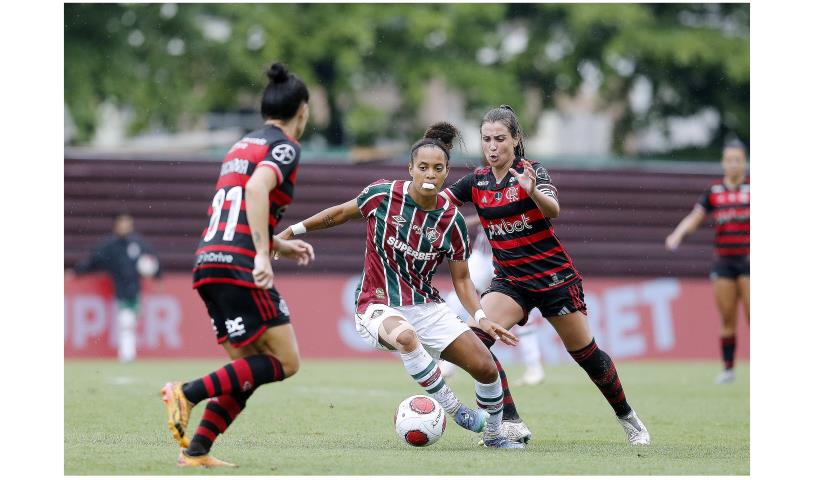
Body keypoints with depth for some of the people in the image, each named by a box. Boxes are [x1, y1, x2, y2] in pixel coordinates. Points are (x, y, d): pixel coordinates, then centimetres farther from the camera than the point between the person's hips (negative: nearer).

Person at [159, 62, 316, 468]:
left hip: (208, 264, 9)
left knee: (249, 369, 12)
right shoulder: (284, 146, -2)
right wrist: (263, 254, -27)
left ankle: (196, 451, 2)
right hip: (238, 267, -9)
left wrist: (282, 245, 36)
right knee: (285, 362, -4)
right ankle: (188, 393, -16)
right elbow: (257, 189, -22)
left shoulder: (242, 146, 23)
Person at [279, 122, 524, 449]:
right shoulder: (382, 195, -11)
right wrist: (293, 230, 10)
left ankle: (493, 435, 23)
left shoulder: (451, 221, -5)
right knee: (405, 335, -41)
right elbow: (340, 213, 9)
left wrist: (481, 318, -12)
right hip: (378, 307, -3)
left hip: (426, 306, 3)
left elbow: (461, 280, 3)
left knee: (486, 368, -8)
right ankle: (454, 409, -22)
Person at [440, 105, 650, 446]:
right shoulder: (477, 181, 2)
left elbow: (553, 211, -30)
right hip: (509, 279, 4)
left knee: (585, 354, 3)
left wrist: (533, 191, -52)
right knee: (476, 337, -20)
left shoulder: (532, 171, -13)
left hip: (554, 276, -4)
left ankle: (627, 418, 27)